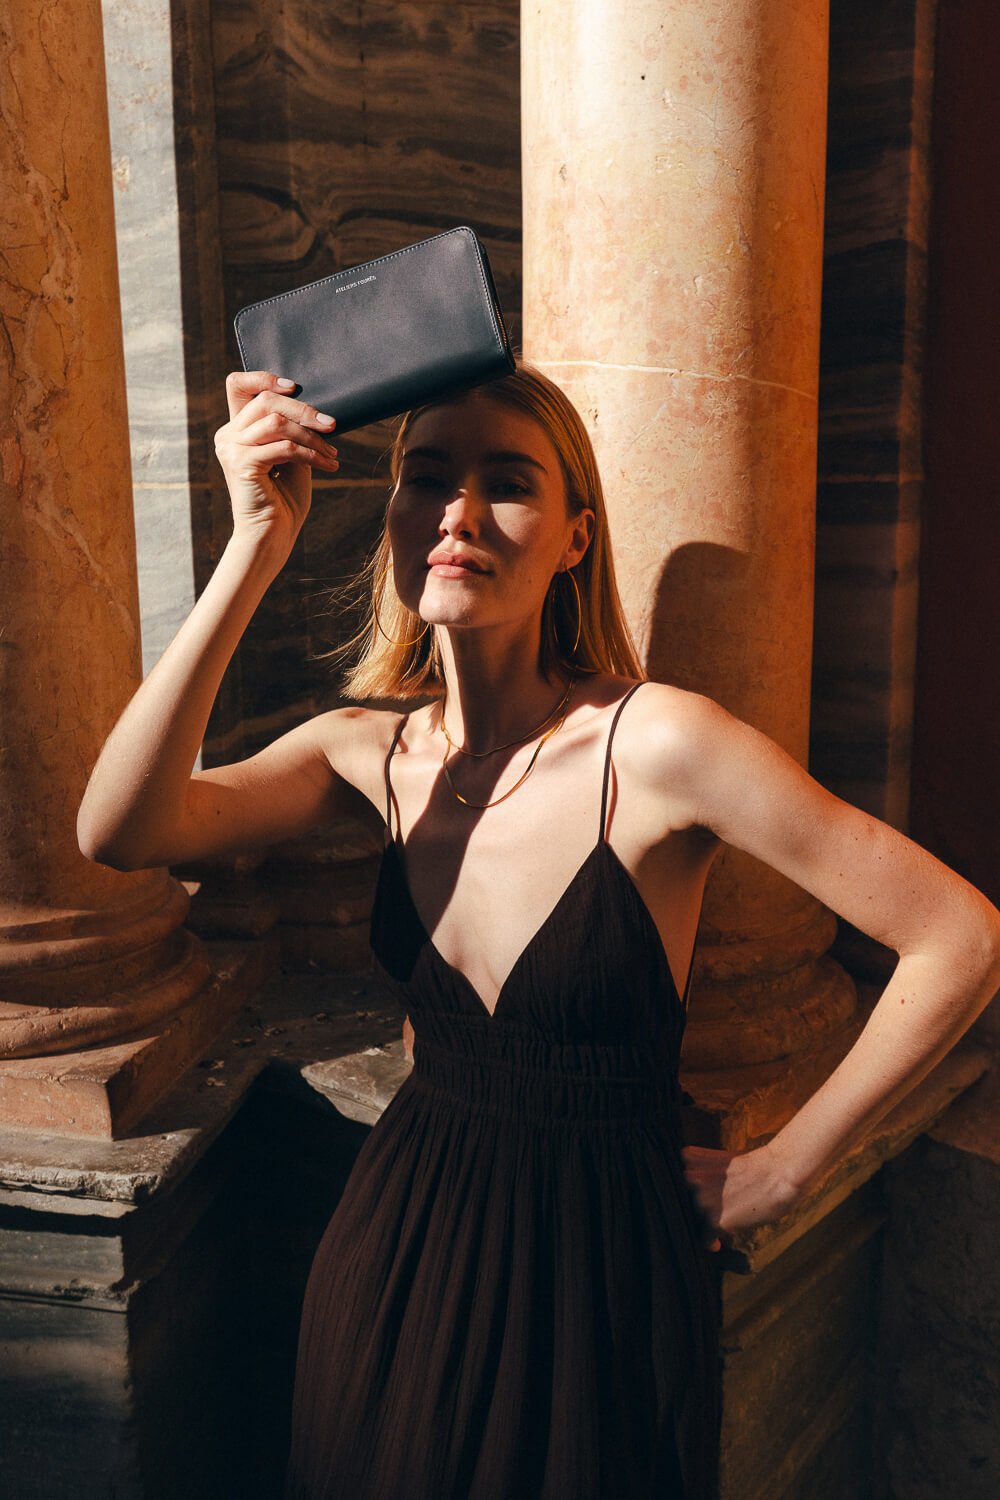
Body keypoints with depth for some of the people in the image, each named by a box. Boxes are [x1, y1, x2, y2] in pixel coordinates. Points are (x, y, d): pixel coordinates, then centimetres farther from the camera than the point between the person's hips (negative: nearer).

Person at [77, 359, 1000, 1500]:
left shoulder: (653, 743, -21)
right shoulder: (373, 749, -6)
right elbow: (118, 830, -19)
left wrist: (779, 1170, -10)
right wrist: (256, 548, -24)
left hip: (599, 1271, -4)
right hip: (397, 1258, 4)